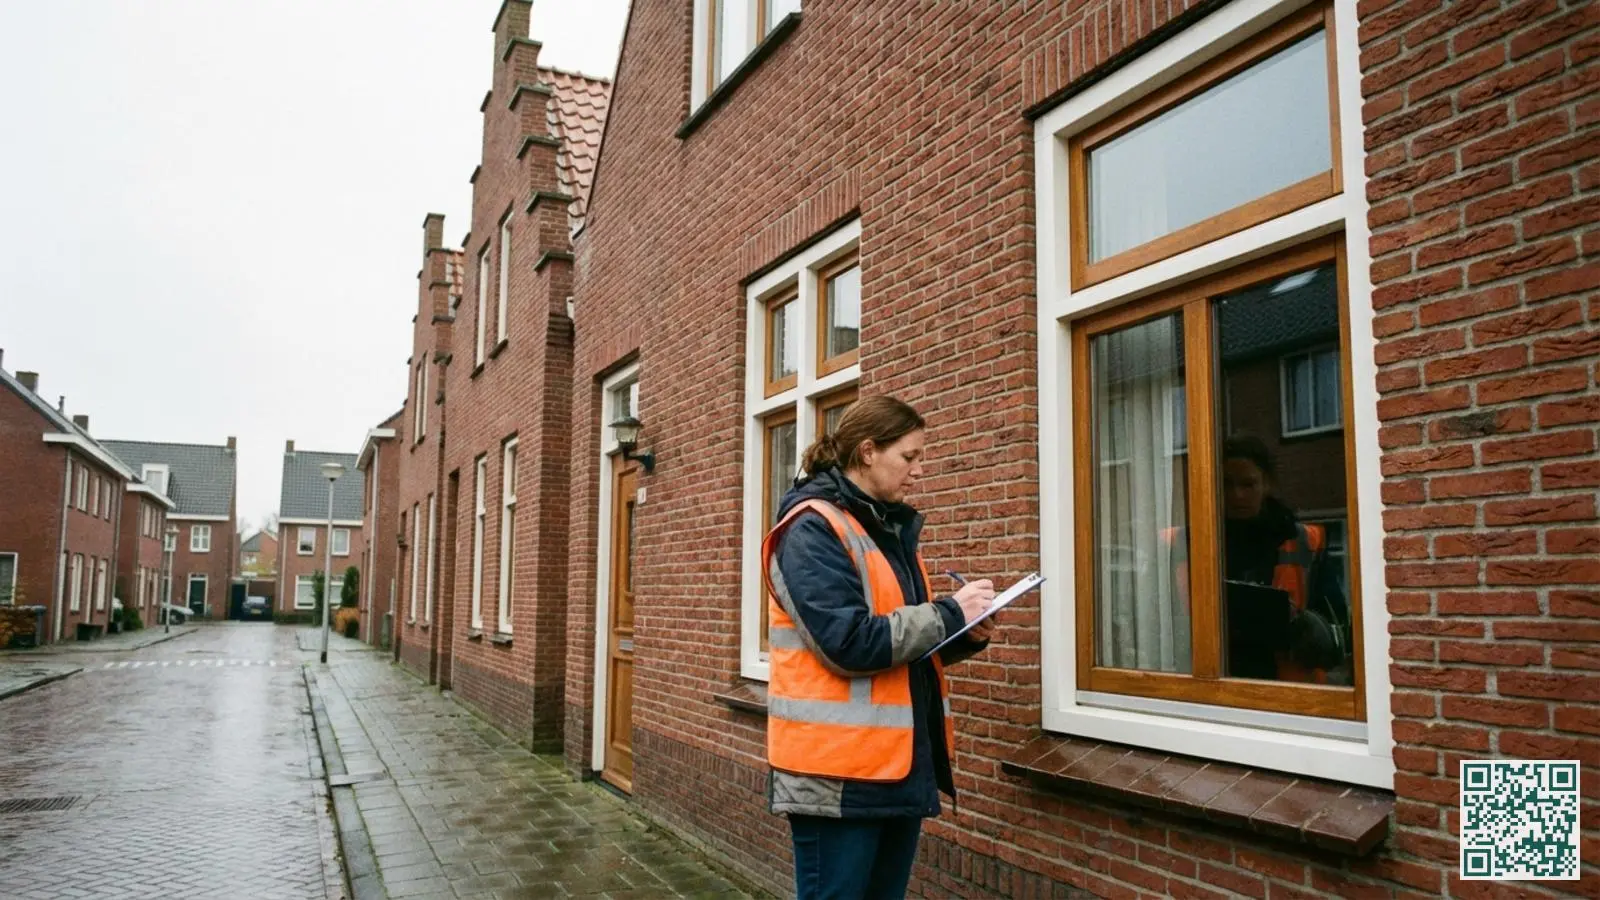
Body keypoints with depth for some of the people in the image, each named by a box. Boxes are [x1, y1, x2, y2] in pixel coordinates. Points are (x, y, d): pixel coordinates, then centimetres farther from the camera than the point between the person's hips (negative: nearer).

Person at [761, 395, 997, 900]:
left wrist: (966, 636, 2)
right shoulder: (812, 530, -13)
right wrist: (950, 613, -15)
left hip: (900, 764, 9)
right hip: (838, 772, -9)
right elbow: (852, 644, -23)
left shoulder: (891, 528, 14)